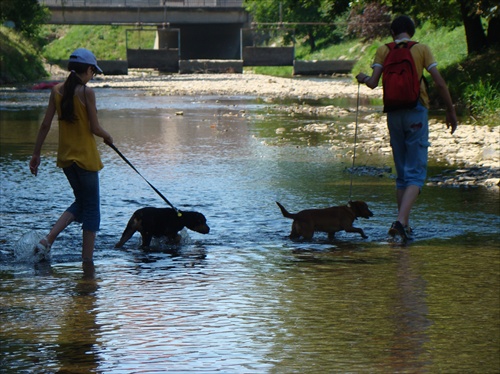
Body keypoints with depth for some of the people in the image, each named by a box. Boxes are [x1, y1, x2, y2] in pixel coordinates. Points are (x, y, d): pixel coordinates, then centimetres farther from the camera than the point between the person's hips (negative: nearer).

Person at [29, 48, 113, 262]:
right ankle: (87, 260, 4)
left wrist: (36, 154, 11)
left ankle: (48, 239, 5)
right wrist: (107, 137, 8)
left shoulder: (57, 90, 2)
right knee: (91, 208, 5)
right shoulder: (86, 92, -14)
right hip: (85, 156, -6)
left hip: (65, 156, 6)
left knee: (81, 202, 21)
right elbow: (95, 128, -14)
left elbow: (45, 125, 4)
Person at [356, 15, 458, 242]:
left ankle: (404, 225, 12)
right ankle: (401, 221, -24)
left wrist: (363, 78, 18)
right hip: (416, 112, -3)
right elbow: (439, 83, -4)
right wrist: (451, 111, 4)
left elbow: (373, 83, -5)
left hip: (393, 113, 3)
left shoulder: (383, 50, 5)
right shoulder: (421, 49, 2)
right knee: (416, 172, -5)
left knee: (402, 173, 14)